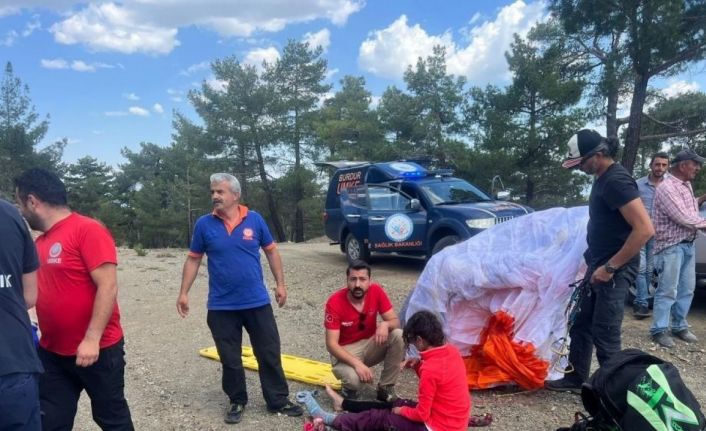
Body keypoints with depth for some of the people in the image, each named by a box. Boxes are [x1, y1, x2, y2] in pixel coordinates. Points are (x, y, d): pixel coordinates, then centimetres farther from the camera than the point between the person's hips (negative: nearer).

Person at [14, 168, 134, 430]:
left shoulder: (88, 230, -15)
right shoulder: (40, 242, 7)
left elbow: (108, 287, -20)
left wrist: (92, 339, -23)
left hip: (97, 349, -6)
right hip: (51, 352, 7)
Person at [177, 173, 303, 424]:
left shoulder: (254, 219, -3)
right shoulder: (204, 224, -3)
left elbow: (271, 252, 5)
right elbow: (193, 259, 5)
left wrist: (280, 284, 2)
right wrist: (184, 293, 1)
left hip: (257, 302, 0)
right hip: (221, 306, 0)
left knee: (269, 354, 8)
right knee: (230, 359, 12)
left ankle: (278, 400, 23)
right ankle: (236, 401, 31)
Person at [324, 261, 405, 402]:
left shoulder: (376, 291, -14)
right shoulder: (335, 302, -23)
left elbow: (395, 321, -10)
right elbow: (331, 344, -22)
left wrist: (385, 324, -35)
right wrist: (357, 364, -35)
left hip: (370, 344, 4)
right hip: (346, 351, -4)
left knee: (399, 335, -23)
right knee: (353, 378, -35)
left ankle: (385, 388, -7)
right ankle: (351, 386, 5)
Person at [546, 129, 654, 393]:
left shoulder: (617, 181, -21)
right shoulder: (602, 179, 9)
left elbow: (644, 229, -27)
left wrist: (611, 267, -23)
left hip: (614, 270, -10)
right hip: (598, 266, 10)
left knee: (604, 334, -1)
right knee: (581, 324, 16)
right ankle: (577, 378, 29)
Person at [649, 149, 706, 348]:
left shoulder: (686, 186, 12)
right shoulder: (667, 188, -17)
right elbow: (684, 218, -20)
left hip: (688, 245, 9)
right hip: (671, 246, -9)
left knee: (687, 289, 14)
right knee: (667, 291, -4)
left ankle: (679, 326, 25)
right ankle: (659, 330, 4)